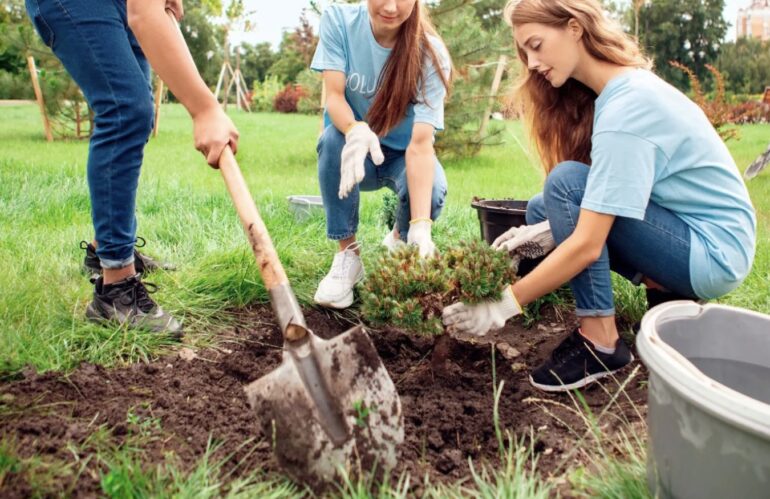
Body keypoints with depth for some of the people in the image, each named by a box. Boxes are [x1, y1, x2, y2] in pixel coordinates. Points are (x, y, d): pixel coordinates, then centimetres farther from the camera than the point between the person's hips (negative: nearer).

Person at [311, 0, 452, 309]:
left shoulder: (430, 54, -23)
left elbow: (421, 144, -32)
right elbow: (334, 95, -23)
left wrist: (421, 226, -45)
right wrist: (357, 131, -48)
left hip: (403, 153, -1)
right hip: (357, 147, 1)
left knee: (432, 190, -33)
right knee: (334, 139, -34)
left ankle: (399, 242, 4)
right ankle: (347, 253, -17)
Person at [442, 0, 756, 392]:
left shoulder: (626, 107, -25)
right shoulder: (626, 87, 3)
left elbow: (587, 244, -29)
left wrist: (504, 306, -24)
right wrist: (548, 229, -9)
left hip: (715, 254, -9)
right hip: (684, 226, 9)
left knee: (567, 183, -23)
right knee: (540, 210, 5)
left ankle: (600, 341, -15)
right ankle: (667, 289, 6)